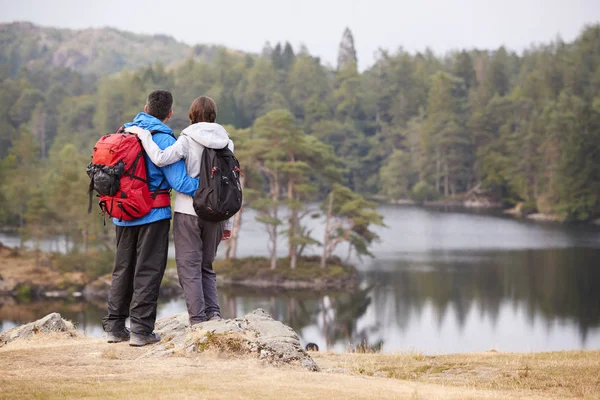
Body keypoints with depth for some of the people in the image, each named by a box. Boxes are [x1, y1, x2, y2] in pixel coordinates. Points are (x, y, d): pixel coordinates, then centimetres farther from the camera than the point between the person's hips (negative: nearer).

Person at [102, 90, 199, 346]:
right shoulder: (163, 139, -13)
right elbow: (180, 183, -19)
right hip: (153, 214, -6)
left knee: (123, 268, 15)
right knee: (148, 271, 0)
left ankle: (114, 326, 16)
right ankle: (141, 330, -1)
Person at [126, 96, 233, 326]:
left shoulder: (188, 140, -6)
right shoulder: (225, 143, 8)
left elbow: (160, 159, -23)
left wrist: (143, 134, -10)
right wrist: (227, 223, 14)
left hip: (188, 212, -4)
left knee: (189, 267, 2)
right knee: (206, 266, 17)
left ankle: (198, 320, -4)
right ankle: (213, 313, 3)